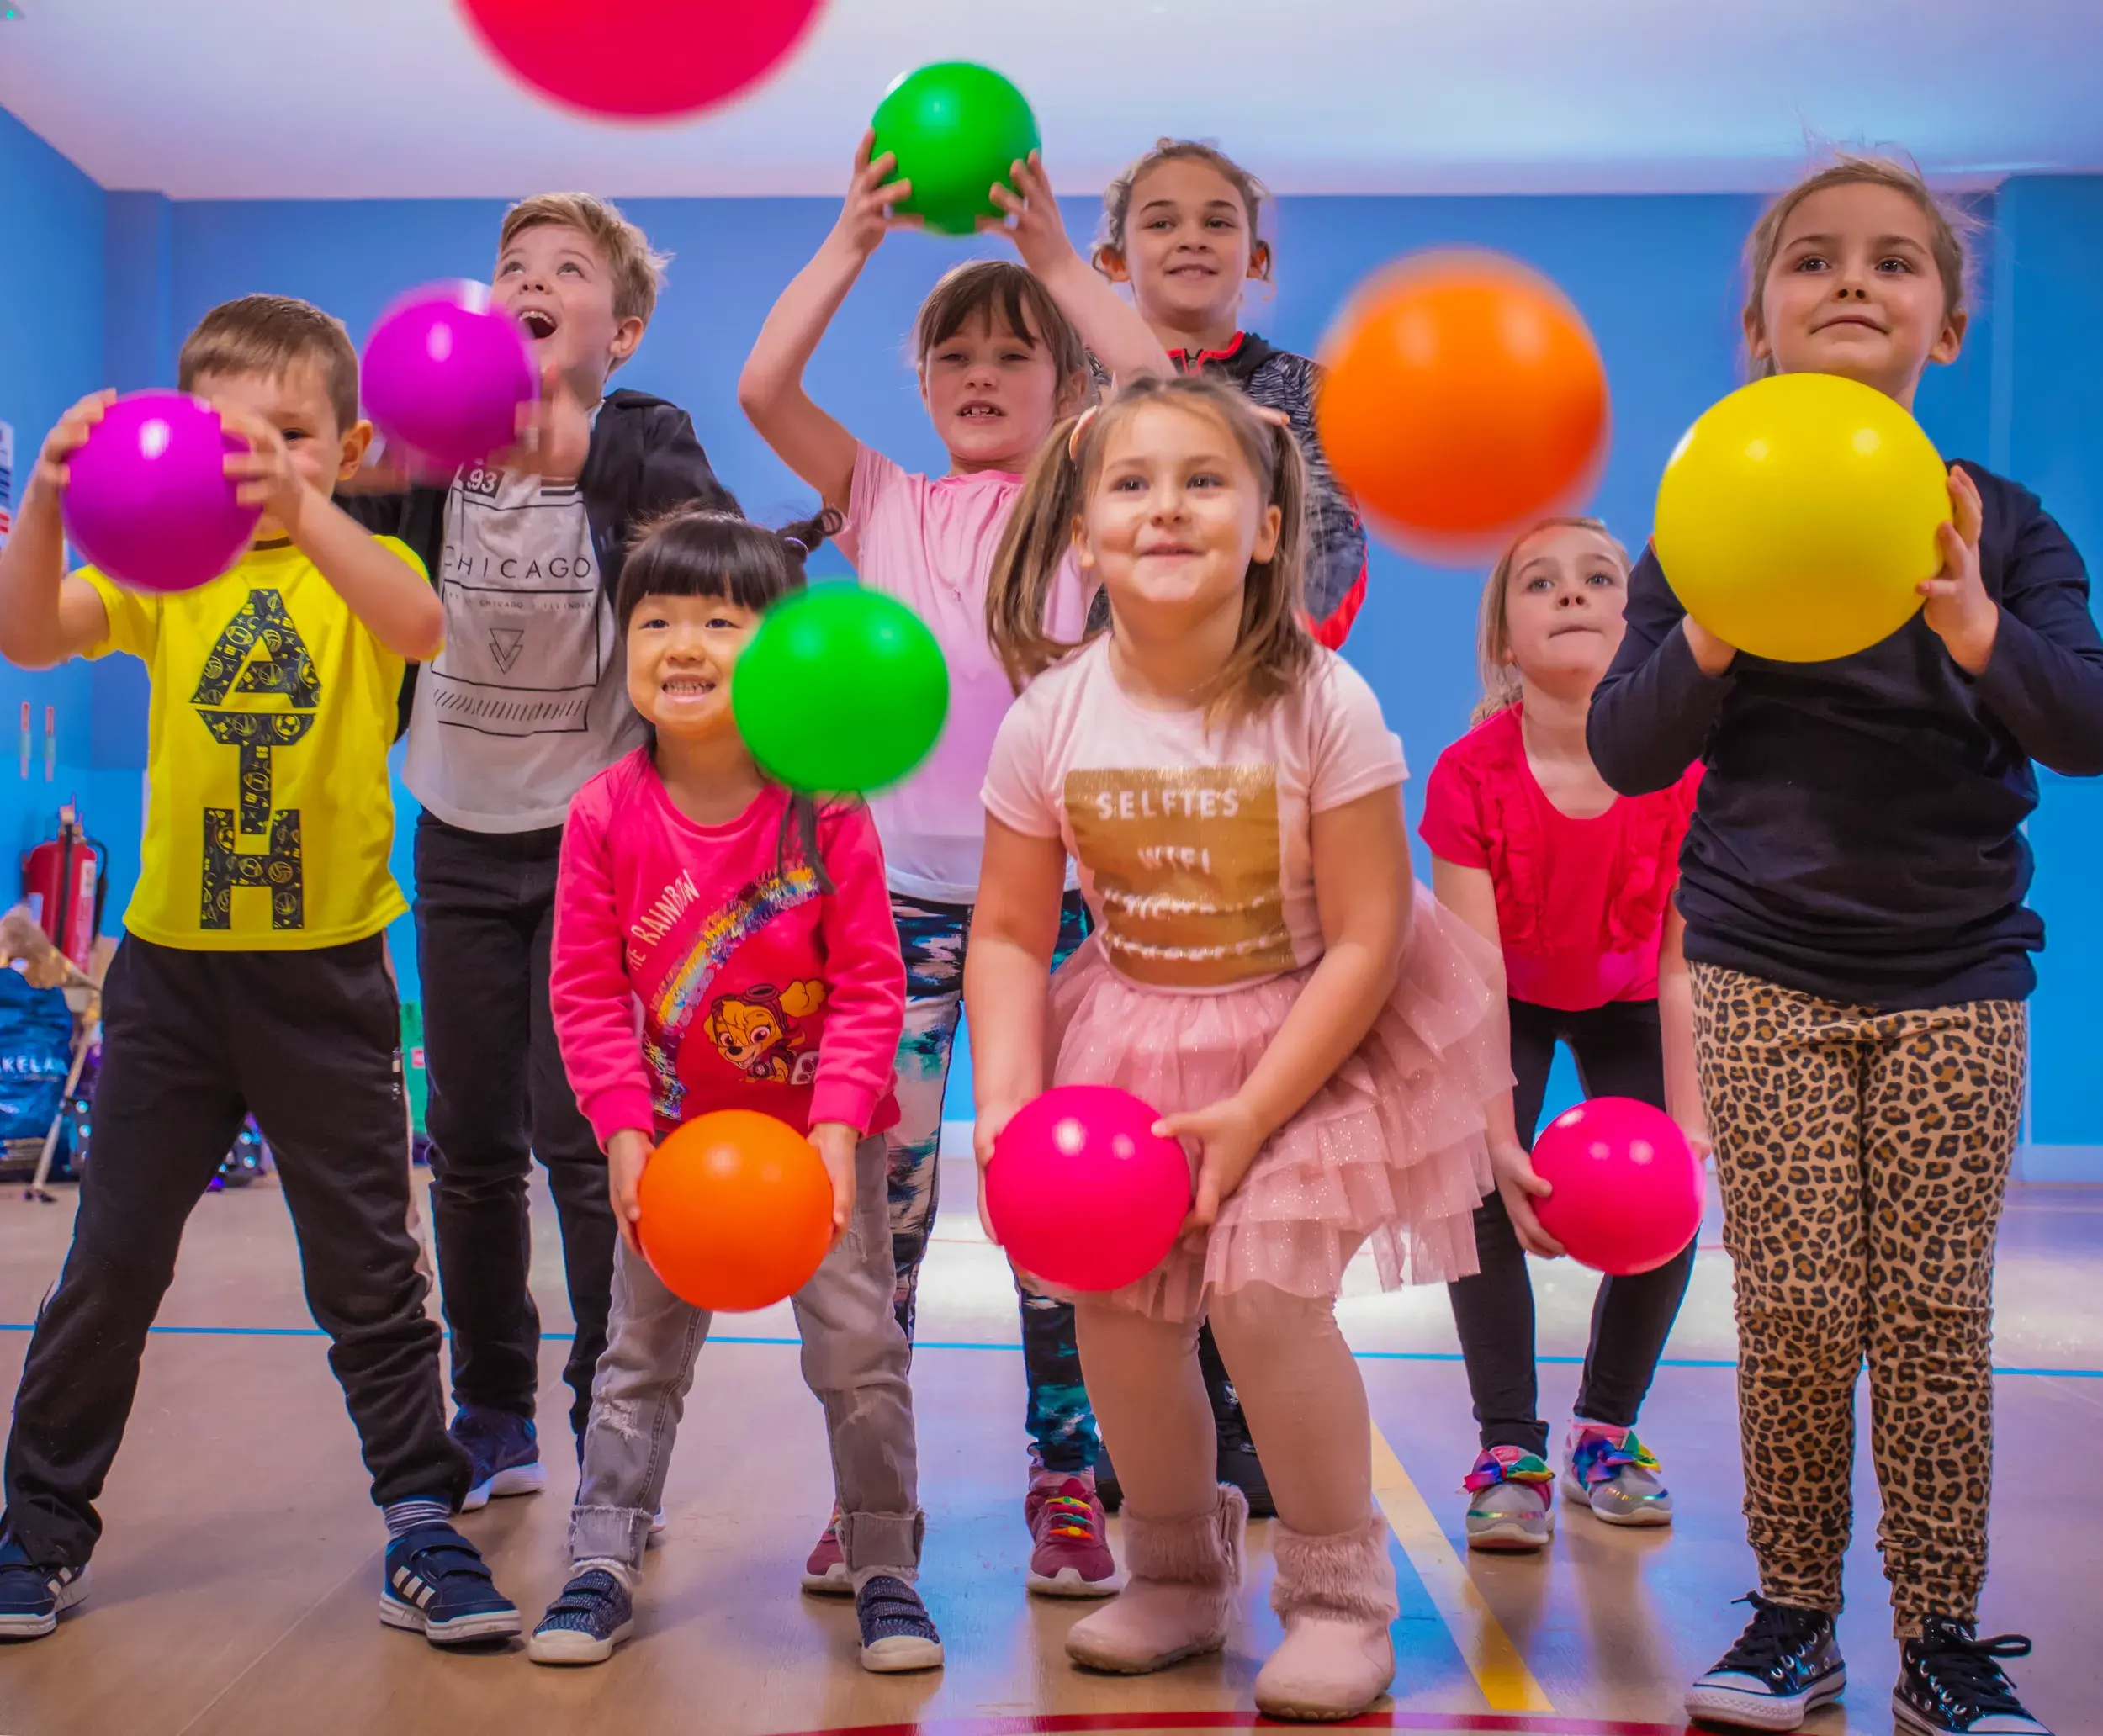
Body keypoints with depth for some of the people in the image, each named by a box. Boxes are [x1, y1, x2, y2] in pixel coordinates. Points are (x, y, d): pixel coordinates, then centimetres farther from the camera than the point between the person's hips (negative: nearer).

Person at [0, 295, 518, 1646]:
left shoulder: (362, 569, -2)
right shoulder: (164, 569, 3)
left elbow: (421, 624, -27)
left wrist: (295, 507, -44)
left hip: (325, 971, -2)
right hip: (171, 964, 2)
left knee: (369, 1267, 6)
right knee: (113, 1259, 11)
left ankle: (423, 1522, 17)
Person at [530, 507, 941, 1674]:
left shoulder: (824, 808, -16)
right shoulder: (607, 815, -12)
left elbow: (869, 983, -13)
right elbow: (586, 989, -7)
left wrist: (837, 1125, -22)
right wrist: (624, 1129, -14)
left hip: (818, 1133, -2)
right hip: (675, 1132, 2)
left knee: (858, 1349, 2)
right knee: (641, 1355, 11)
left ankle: (885, 1571, 18)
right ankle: (602, 1569, 25)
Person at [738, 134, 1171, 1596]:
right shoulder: (883, 503, 11)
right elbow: (764, 390, -4)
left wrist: (1056, 252, -10)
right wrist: (854, 239, -5)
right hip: (896, 883, 1)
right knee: (881, 1187, 1)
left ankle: (1067, 1488, 15)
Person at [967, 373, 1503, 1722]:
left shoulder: (1322, 706, -19)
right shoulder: (1049, 721, -10)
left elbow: (1366, 941, -16)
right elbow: (1010, 932, -3)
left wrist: (1252, 1115, -19)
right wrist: (1005, 1105, -16)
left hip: (1311, 1031, -3)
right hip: (1127, 1037, 3)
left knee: (1264, 1291, -16)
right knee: (1117, 1305, -1)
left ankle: (1341, 1587, 8)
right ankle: (1178, 1575, 26)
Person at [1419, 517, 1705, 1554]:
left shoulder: (1681, 768, -27)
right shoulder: (1469, 776, -29)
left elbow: (1684, 964, -23)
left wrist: (1685, 1120, -28)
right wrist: (1500, 1140, -36)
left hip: (1625, 1009, 1)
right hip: (1507, 1011, -1)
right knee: (1485, 1197, -19)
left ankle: (1605, 1433, 12)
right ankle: (1510, 1451, -5)